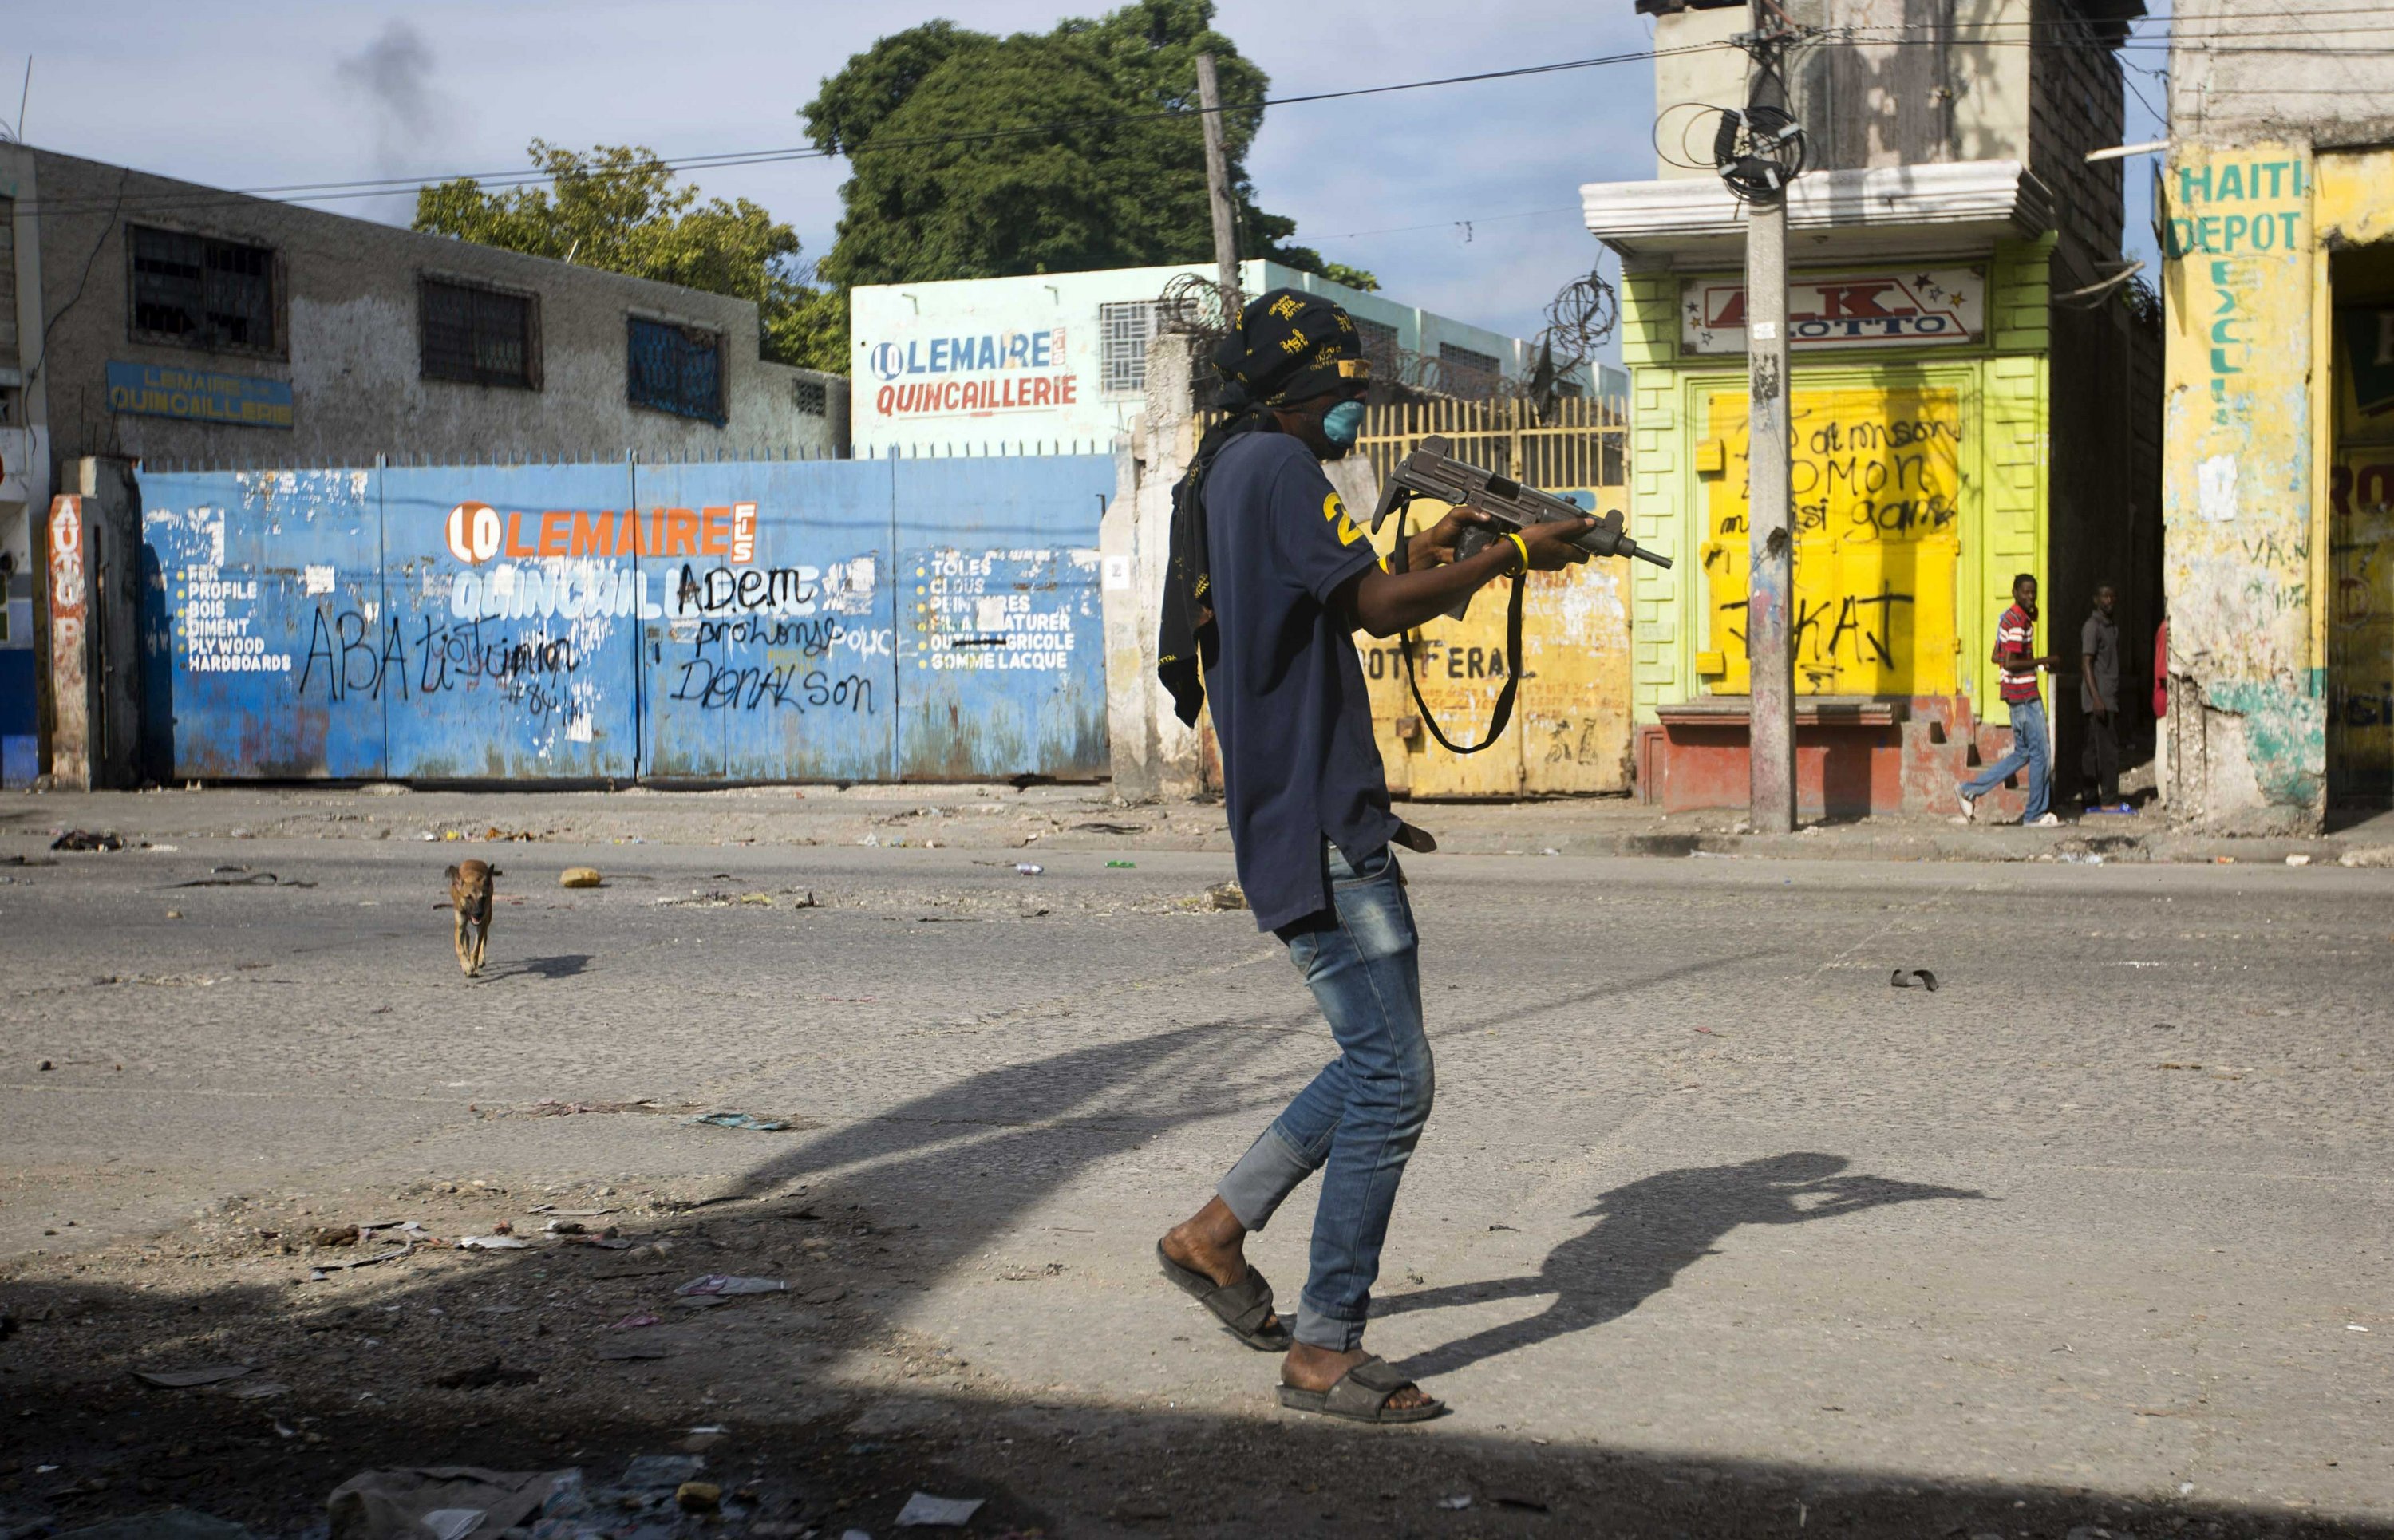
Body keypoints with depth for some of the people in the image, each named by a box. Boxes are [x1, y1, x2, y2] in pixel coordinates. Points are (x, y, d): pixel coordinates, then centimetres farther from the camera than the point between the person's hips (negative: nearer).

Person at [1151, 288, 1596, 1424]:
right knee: (1392, 1079, -8)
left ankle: (1217, 1231, 23)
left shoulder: (1220, 476, 20)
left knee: (1381, 1064, 17)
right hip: (1322, 829, -11)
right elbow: (1375, 604, -20)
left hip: (1301, 818, 11)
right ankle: (1325, 1351, -3)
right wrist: (1513, 555, -10)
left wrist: (1422, 557, 18)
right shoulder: (1274, 464, -11)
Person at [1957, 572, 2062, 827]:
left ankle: (1971, 790, 13)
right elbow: (2010, 664, -23)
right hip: (2024, 695, -10)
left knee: (2023, 753, 15)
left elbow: (1997, 657, 21)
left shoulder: (2008, 617, 15)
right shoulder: (2017, 621, -16)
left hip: (2018, 695, 10)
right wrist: (2042, 661, -14)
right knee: (2040, 753, -1)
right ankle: (2035, 814, 6)